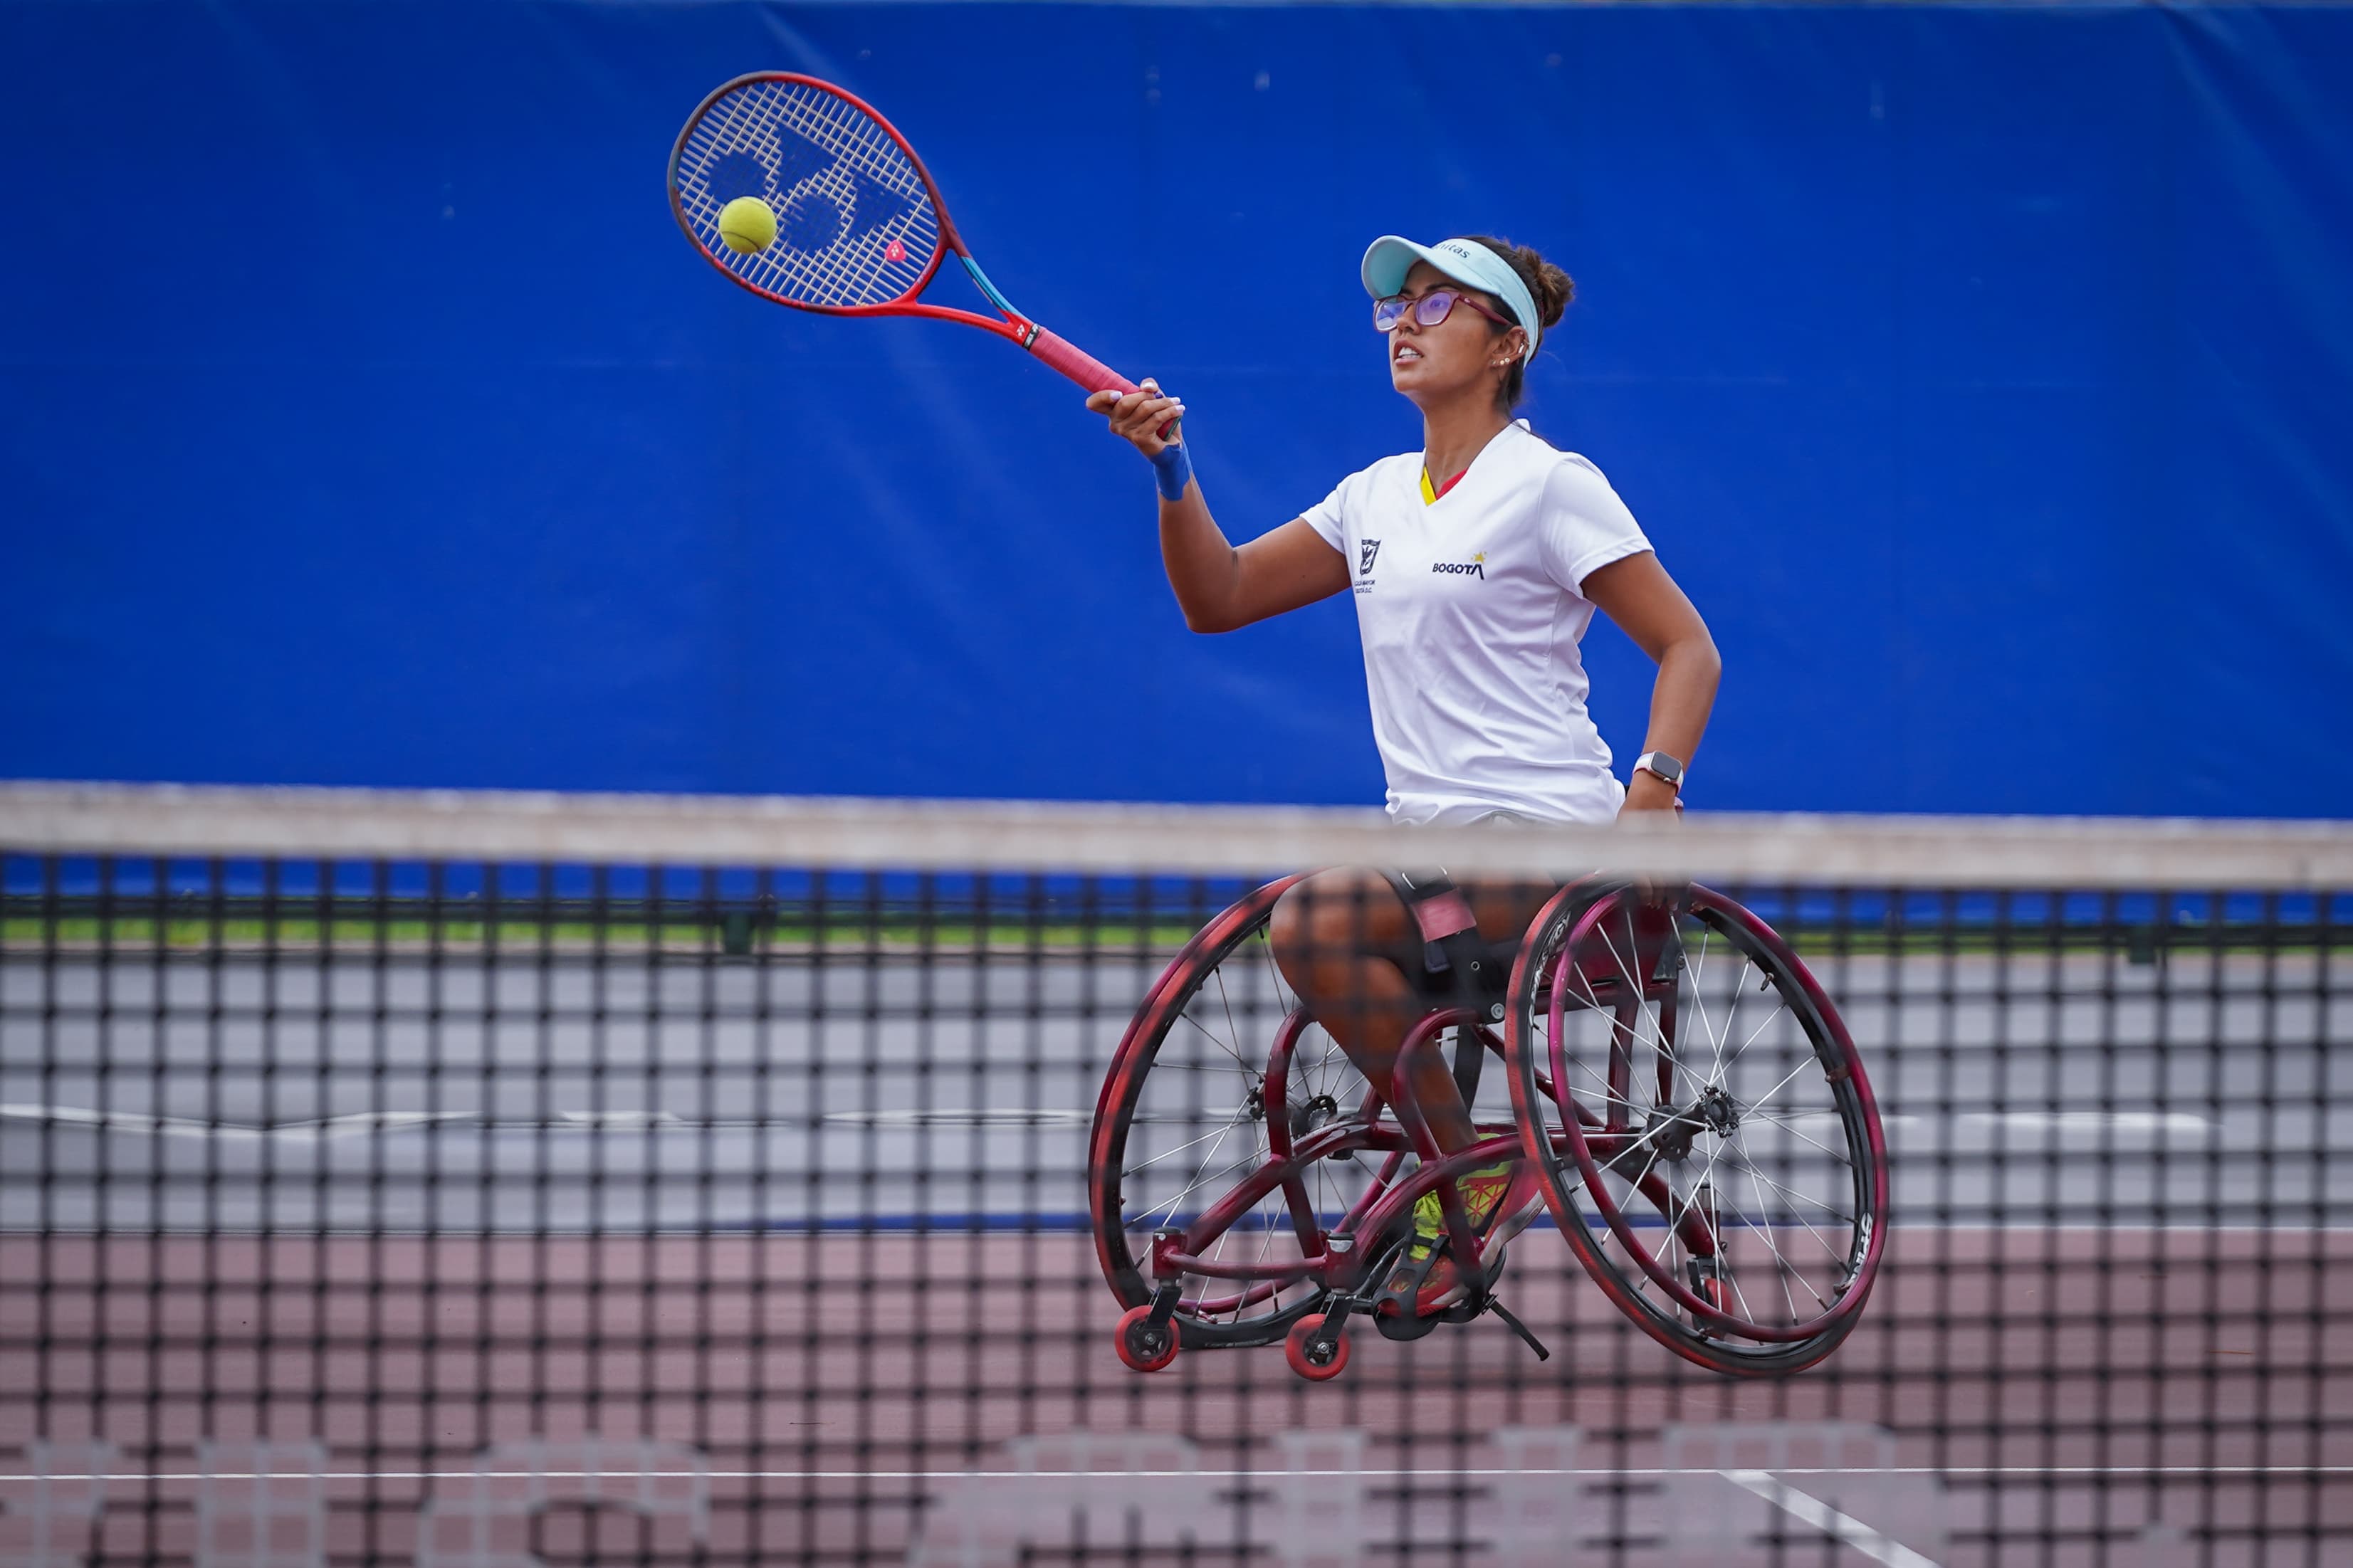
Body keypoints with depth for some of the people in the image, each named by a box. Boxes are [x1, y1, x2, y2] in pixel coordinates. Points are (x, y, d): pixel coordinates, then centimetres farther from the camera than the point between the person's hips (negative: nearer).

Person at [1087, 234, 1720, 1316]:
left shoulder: (1549, 486, -4)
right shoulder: (1375, 496, 16)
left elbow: (1687, 648, -5)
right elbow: (1218, 597, 16)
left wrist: (1653, 790, -22)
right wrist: (1172, 470, 0)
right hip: (1426, 841, 8)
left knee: (1314, 923, -27)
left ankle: (1481, 1177, -15)